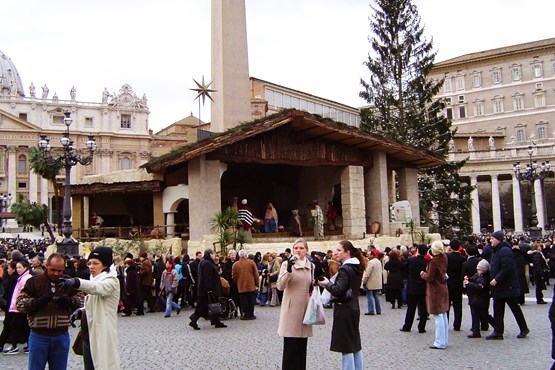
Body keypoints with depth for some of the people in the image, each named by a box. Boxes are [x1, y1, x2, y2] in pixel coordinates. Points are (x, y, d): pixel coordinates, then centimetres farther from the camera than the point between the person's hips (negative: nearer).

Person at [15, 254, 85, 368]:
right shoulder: (34, 282, -2)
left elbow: (81, 300, 9)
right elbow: (19, 303, -4)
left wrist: (70, 301, -12)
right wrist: (37, 301, -21)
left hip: (61, 336, 2)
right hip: (39, 336, -2)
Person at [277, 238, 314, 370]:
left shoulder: (310, 265, 12)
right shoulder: (287, 264, -3)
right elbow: (280, 286, -14)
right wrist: (288, 270, -26)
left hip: (305, 309, 5)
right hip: (291, 310, -5)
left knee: (302, 344, 9)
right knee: (290, 345, -3)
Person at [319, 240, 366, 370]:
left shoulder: (345, 269, -18)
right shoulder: (357, 267, 9)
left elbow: (338, 291, -24)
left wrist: (327, 284, -7)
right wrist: (331, 283, 11)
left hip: (344, 310, -9)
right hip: (354, 308, 9)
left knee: (346, 346, -2)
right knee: (355, 344, 17)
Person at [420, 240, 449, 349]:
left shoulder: (434, 261, -19)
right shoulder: (444, 258, 4)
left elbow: (430, 277, -19)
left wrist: (423, 274, 0)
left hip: (435, 291, -8)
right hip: (443, 289, 8)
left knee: (438, 316, -5)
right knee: (444, 315, 14)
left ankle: (440, 343, -1)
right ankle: (444, 340, 23)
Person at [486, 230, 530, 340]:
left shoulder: (505, 251, -18)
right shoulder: (496, 251, 15)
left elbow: (507, 269, -26)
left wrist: (496, 279, -23)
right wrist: (493, 279, 10)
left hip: (508, 286, -10)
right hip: (498, 287, 10)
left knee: (515, 308, 4)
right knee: (497, 310, 8)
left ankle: (524, 329, 19)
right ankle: (498, 332, 12)